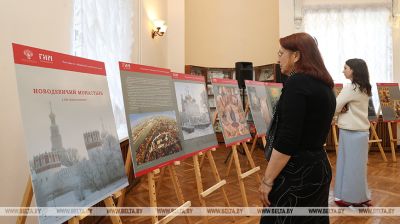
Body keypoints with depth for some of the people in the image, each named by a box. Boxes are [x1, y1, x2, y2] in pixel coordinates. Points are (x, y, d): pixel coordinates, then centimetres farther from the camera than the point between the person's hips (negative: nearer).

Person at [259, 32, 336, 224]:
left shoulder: (297, 82, -17)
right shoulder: (325, 85, 10)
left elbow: (286, 140, -22)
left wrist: (267, 180, -16)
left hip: (297, 172, -9)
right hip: (319, 166, 9)